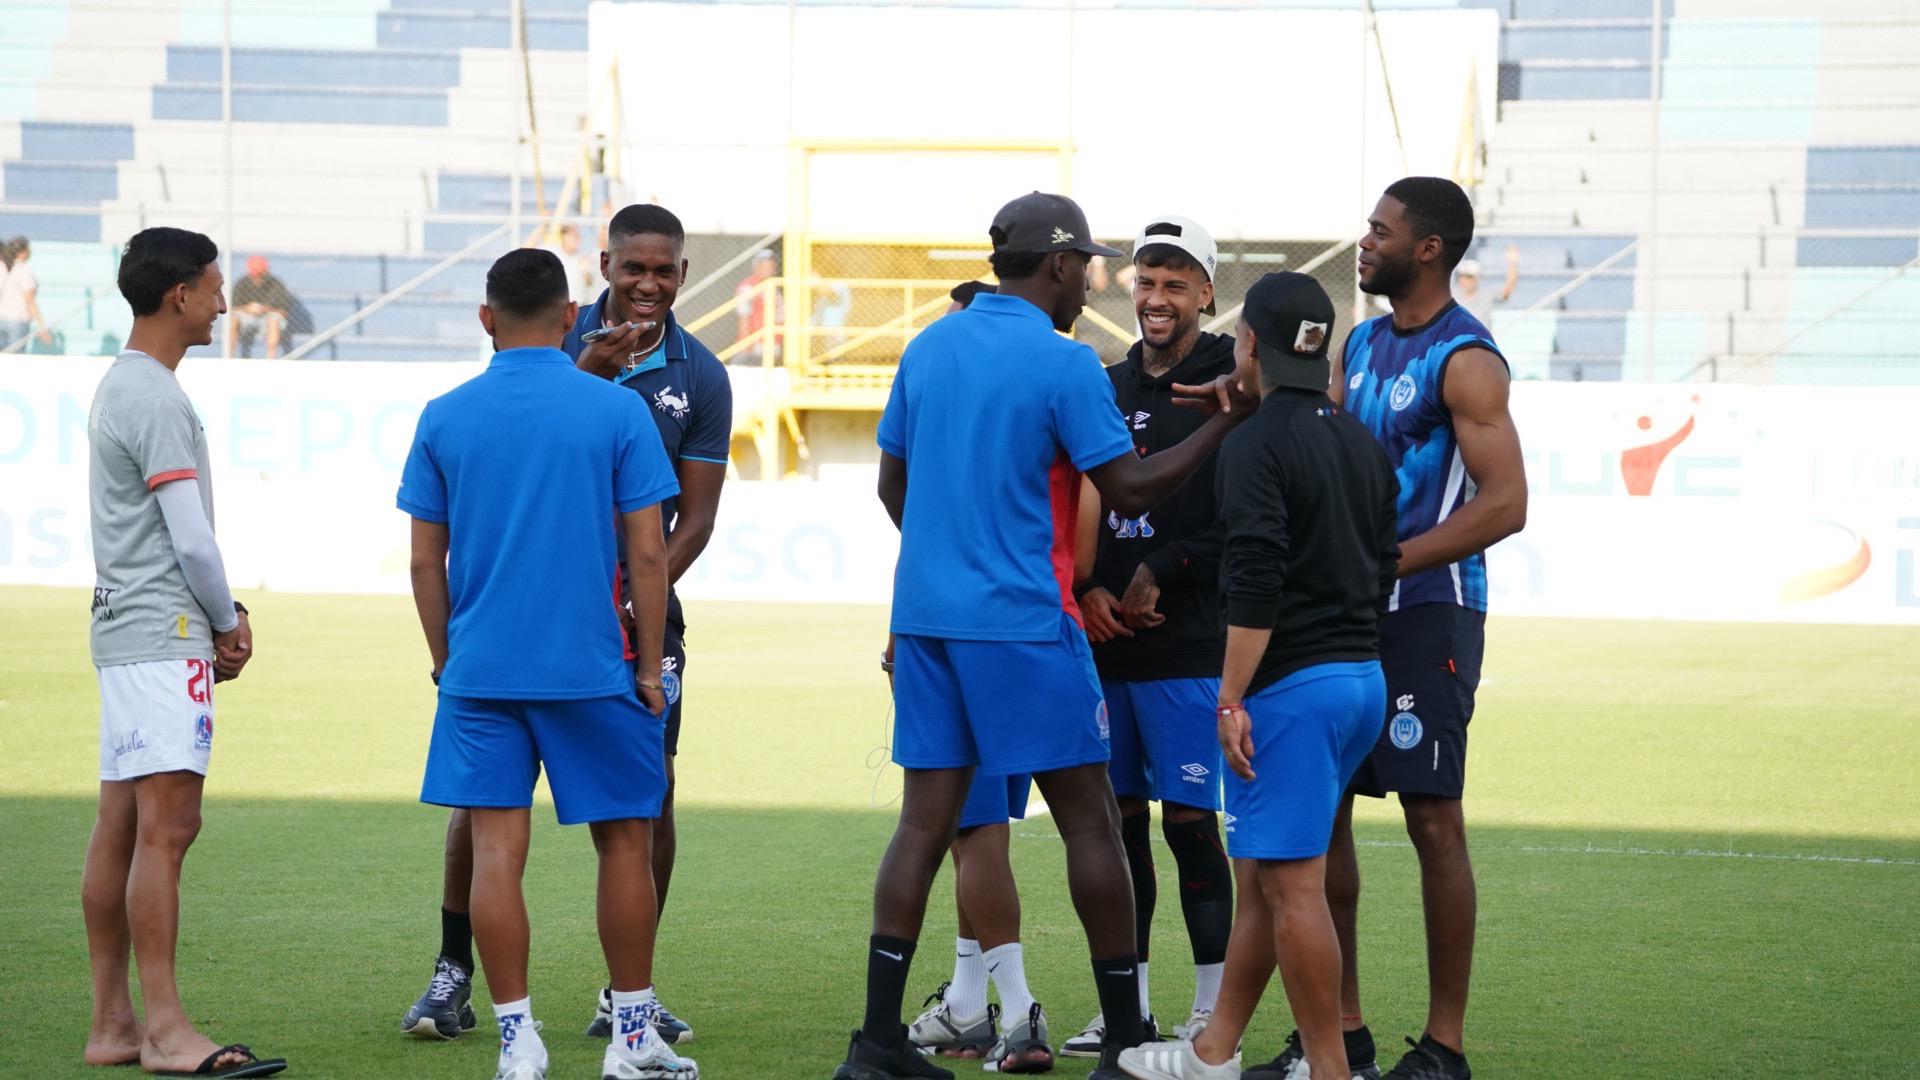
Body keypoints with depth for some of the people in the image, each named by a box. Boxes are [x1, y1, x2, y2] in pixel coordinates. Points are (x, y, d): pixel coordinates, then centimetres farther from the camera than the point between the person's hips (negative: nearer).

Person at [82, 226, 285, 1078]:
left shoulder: (122, 387, 18)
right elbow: (191, 537, -16)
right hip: (162, 634, -11)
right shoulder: (155, 398, -14)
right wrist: (229, 621, 0)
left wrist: (223, 616, 12)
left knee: (121, 829, 9)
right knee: (166, 827, -13)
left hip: (125, 628, 11)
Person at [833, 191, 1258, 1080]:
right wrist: (1227, 424, -1)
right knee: (1090, 821, 2)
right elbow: (1130, 489, -10)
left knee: (925, 821, 5)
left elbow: (892, 483, 16)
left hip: (925, 614, 6)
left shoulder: (929, 348, 10)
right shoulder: (1064, 364, -10)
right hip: (1024, 622, -6)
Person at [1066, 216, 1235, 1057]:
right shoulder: (1107, 389, 13)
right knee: (1119, 821, 8)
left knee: (1189, 821, -4)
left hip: (1189, 647, -6)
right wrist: (1090, 589, -2)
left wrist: (1161, 575, -11)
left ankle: (1214, 1011, 2)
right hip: (1107, 643, 6)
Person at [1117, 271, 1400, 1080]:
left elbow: (1256, 585, -19)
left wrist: (1232, 699, -18)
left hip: (1292, 682, -9)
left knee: (1291, 884, -6)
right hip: (1364, 677, 9)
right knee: (1259, 871, 16)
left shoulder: (1256, 444, -12)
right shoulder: (1362, 445, 14)